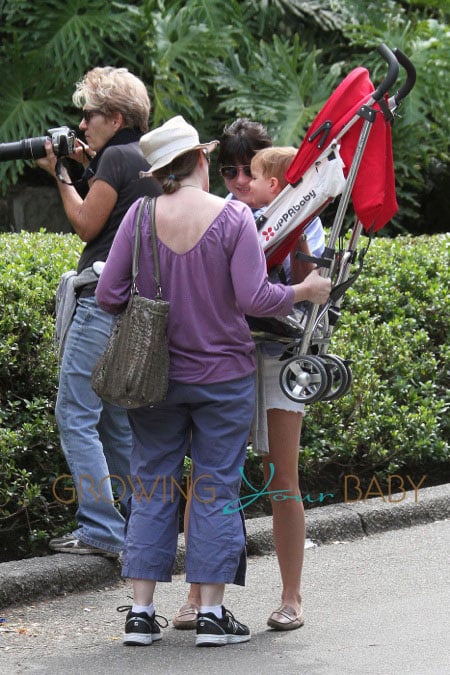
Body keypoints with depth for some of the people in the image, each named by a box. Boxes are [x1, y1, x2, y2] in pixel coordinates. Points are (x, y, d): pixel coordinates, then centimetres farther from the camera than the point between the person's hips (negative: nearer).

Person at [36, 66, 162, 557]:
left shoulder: (117, 156, -10)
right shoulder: (150, 161, 17)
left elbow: (86, 225, -8)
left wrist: (60, 175, 2)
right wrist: (89, 169, 16)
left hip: (104, 300, -10)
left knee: (76, 414, -8)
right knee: (118, 418, 14)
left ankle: (101, 531, -12)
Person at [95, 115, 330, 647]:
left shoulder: (140, 216, -4)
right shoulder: (234, 217, -11)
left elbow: (108, 295, -4)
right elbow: (253, 299, -16)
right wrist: (305, 292, 1)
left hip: (155, 377, 2)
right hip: (222, 376, -2)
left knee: (152, 485, 10)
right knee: (216, 488, 5)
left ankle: (140, 611, 8)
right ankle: (211, 613, 6)